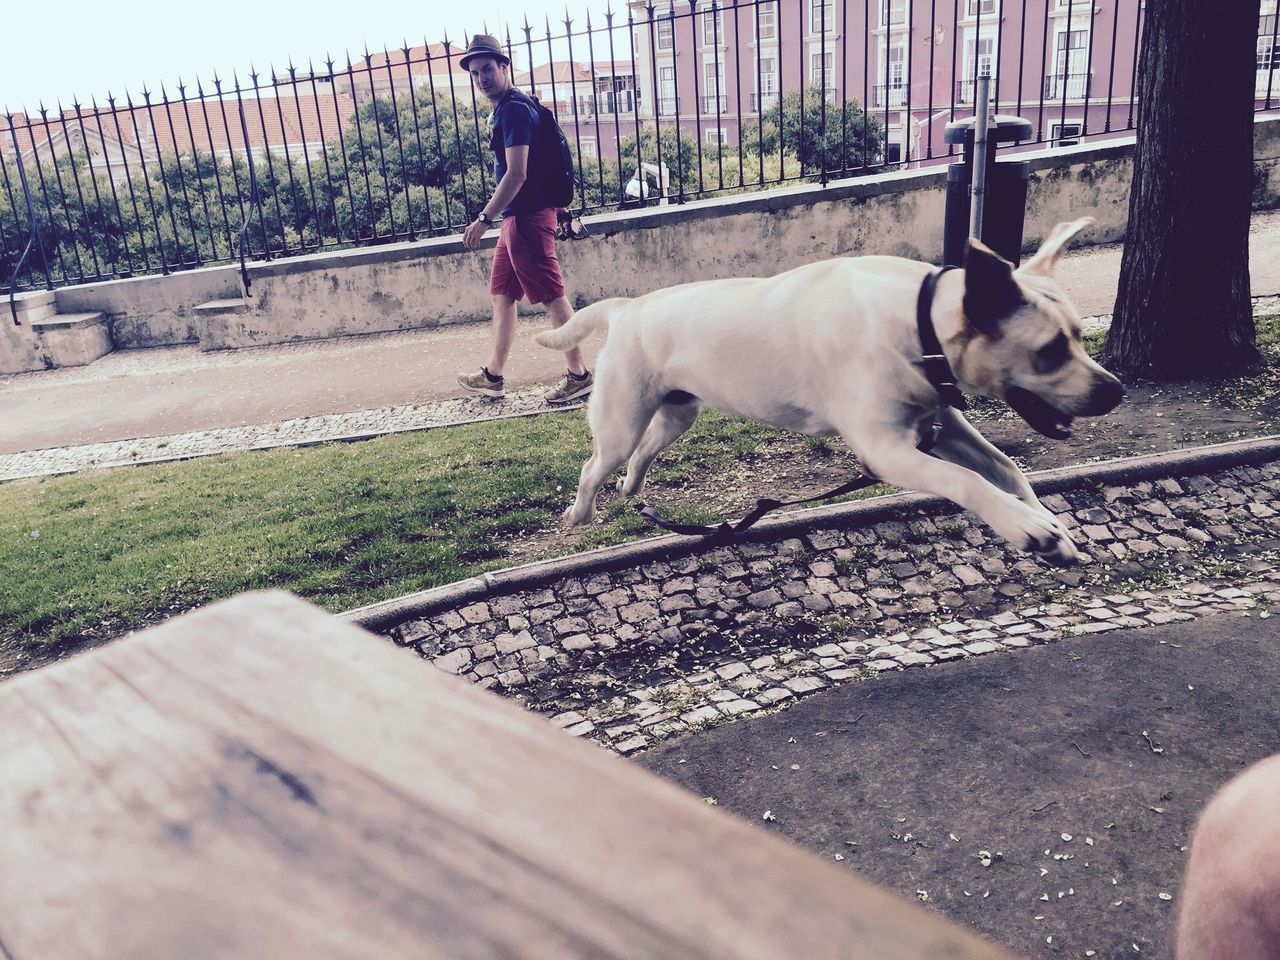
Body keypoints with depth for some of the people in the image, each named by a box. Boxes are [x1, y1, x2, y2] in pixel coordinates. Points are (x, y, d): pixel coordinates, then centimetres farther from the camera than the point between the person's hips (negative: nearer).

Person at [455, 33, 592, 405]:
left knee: (552, 296, -5)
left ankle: (579, 376, 2)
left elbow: (516, 174, -22)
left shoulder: (515, 110, -14)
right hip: (516, 217, 11)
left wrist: (484, 218, -21)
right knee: (502, 295, 14)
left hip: (528, 217, -11)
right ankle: (493, 376, 23)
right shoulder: (503, 110, 17)